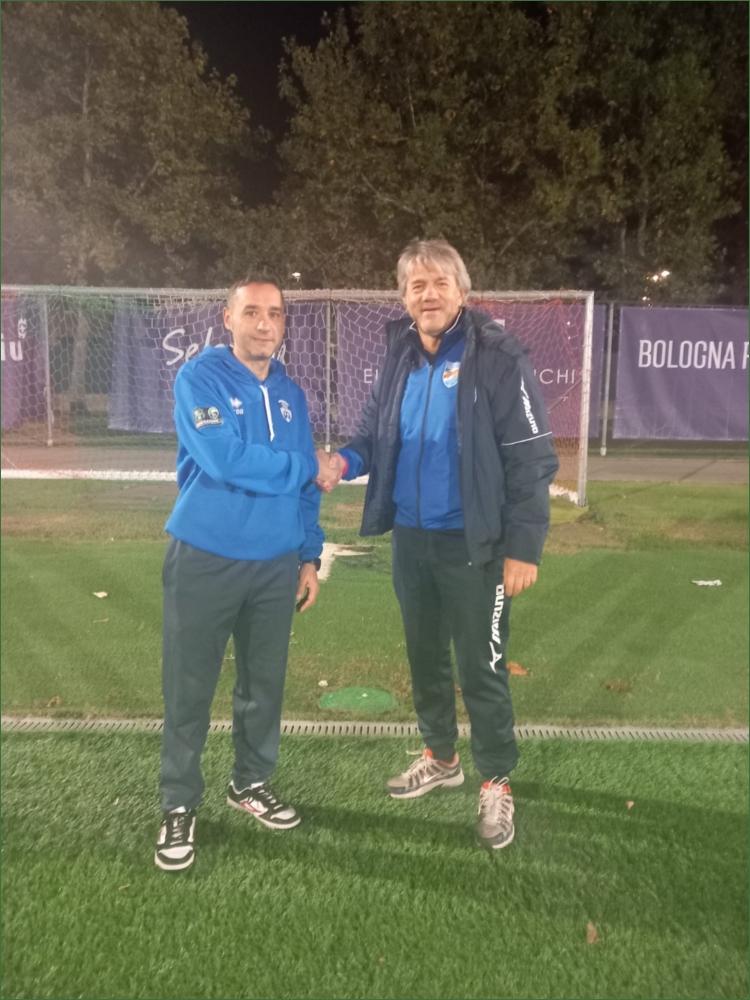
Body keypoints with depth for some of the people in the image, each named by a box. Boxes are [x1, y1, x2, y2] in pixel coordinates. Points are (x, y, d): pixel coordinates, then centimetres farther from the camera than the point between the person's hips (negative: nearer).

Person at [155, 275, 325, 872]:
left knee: (265, 681, 15)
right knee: (190, 688, 5)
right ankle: (180, 806, 23)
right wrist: (307, 468, -12)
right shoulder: (200, 378, -9)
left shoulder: (291, 395, 9)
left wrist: (310, 556, 6)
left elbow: (304, 485, 12)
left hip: (277, 563, 5)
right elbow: (225, 460, -23)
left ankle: (252, 783, 35)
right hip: (205, 558, -5)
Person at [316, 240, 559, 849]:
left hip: (472, 544, -6)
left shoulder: (499, 359, -14)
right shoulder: (400, 359, 6)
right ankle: (441, 758, 41)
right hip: (410, 538, 7)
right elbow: (375, 435, 12)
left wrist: (524, 548, -17)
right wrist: (344, 461, -10)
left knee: (481, 668, 5)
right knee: (425, 655, 19)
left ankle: (497, 784, 25)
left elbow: (531, 460, -15)